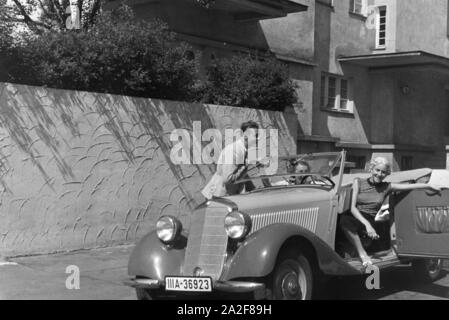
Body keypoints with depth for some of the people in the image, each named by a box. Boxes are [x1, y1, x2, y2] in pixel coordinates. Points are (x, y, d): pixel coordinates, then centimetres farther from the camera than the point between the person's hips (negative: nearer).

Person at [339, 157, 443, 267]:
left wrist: (430, 186, -4)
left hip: (370, 222, -1)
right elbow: (352, 207, -5)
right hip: (355, 217, 1)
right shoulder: (359, 182, 6)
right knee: (344, 219, -39)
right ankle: (363, 254, -30)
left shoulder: (386, 187, 12)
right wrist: (367, 224, -18)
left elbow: (411, 186, 7)